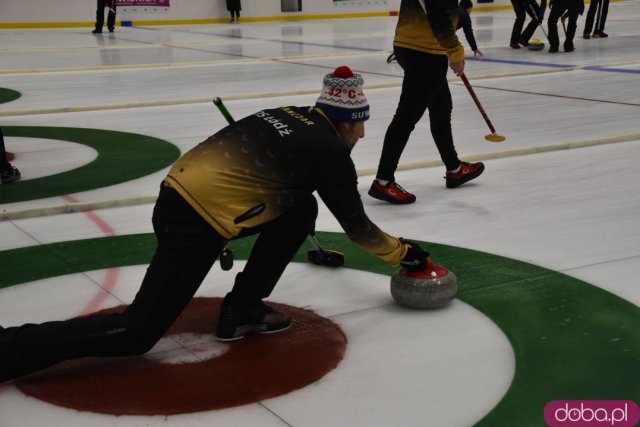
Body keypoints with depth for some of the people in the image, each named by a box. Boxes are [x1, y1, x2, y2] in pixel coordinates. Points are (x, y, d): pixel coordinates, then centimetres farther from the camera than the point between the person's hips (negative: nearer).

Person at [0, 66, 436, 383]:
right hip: (193, 224, -9)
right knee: (136, 333, -3)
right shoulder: (330, 150, -2)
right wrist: (403, 252, 22)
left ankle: (243, 310, 19)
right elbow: (357, 225, 7)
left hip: (181, 193, 9)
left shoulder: (287, 116, 19)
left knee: (300, 210, 17)